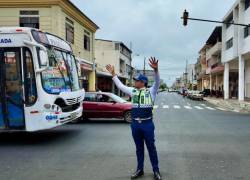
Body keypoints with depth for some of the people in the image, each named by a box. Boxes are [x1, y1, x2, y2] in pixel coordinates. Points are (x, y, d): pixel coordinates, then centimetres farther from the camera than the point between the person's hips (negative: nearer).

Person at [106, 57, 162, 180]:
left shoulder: (151, 91, -2)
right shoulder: (133, 91, 10)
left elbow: (157, 82, -17)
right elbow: (120, 85, 15)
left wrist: (155, 70, -34)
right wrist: (113, 74, 12)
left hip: (147, 124, -4)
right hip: (135, 124, 4)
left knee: (151, 147, 5)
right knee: (139, 148, 15)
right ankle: (140, 170, 27)